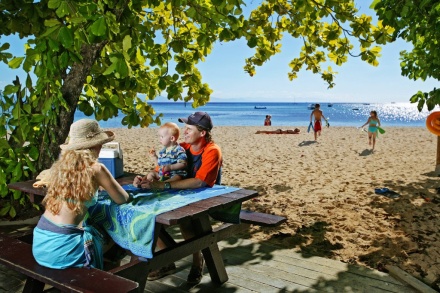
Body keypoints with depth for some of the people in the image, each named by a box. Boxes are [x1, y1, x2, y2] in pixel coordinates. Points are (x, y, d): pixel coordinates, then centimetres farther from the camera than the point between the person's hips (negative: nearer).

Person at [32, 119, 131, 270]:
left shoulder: (60, 165, 6)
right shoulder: (95, 168, -9)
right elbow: (122, 199, 3)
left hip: (40, 241, 7)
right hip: (61, 245, -6)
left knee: (99, 232, 28)